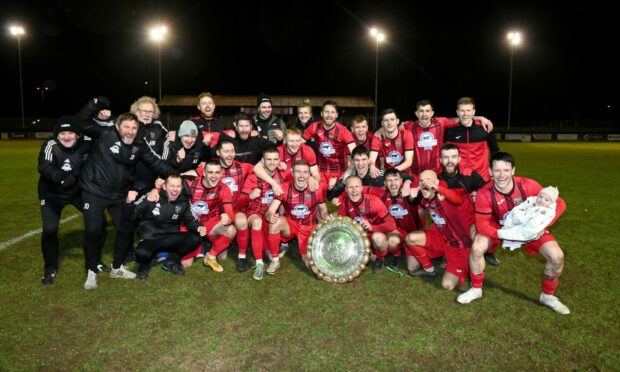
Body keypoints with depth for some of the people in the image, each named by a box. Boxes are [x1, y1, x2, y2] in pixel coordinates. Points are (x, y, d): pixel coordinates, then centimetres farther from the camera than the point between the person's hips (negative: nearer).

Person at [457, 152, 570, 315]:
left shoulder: (528, 186, -30)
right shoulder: (485, 194, -31)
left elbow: (559, 203, -20)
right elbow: (482, 225, -24)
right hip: (499, 228, -1)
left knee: (557, 256, -14)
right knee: (477, 248, -24)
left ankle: (548, 296, 14)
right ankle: (476, 289, 3)